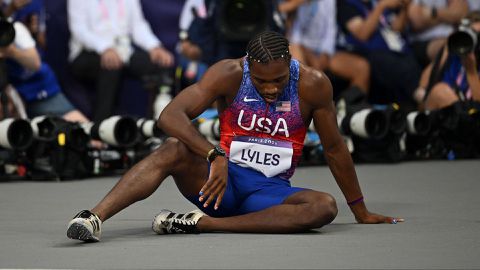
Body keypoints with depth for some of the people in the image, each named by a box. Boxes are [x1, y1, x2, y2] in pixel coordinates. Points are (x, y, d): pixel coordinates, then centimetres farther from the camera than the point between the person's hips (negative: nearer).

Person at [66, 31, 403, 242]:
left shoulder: (313, 85, -9)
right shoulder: (229, 75, -12)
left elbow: (335, 148, 3)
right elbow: (169, 115, -23)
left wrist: (361, 211, 11)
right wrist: (215, 157, -36)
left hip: (271, 190, 1)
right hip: (224, 178, -1)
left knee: (325, 206, -31)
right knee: (174, 150, -31)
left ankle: (201, 223, -38)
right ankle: (94, 217, -47)